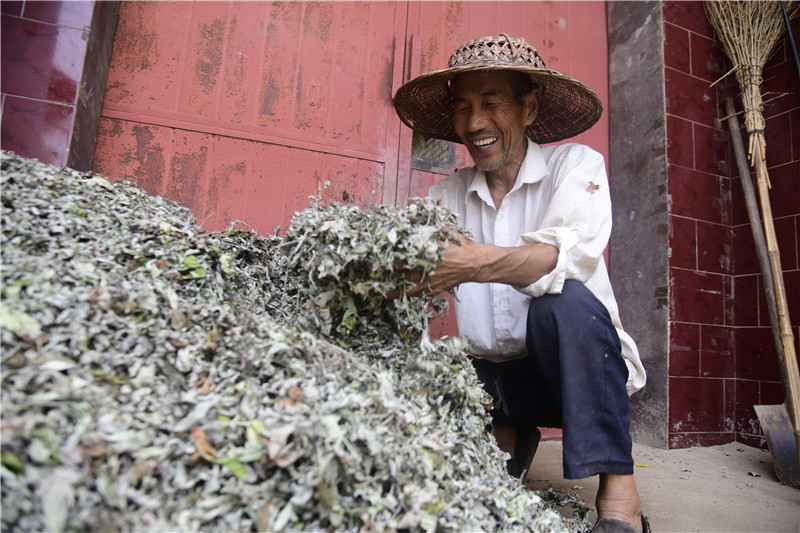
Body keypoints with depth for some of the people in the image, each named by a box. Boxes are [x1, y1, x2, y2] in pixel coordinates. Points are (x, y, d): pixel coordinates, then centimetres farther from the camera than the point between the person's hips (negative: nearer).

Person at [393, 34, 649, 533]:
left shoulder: (575, 164, -6)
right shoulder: (448, 194, 6)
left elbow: (569, 254, -27)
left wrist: (477, 261, -45)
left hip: (576, 371, -4)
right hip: (490, 375, 5)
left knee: (565, 301, -32)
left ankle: (619, 492, -20)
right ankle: (508, 438, 9)